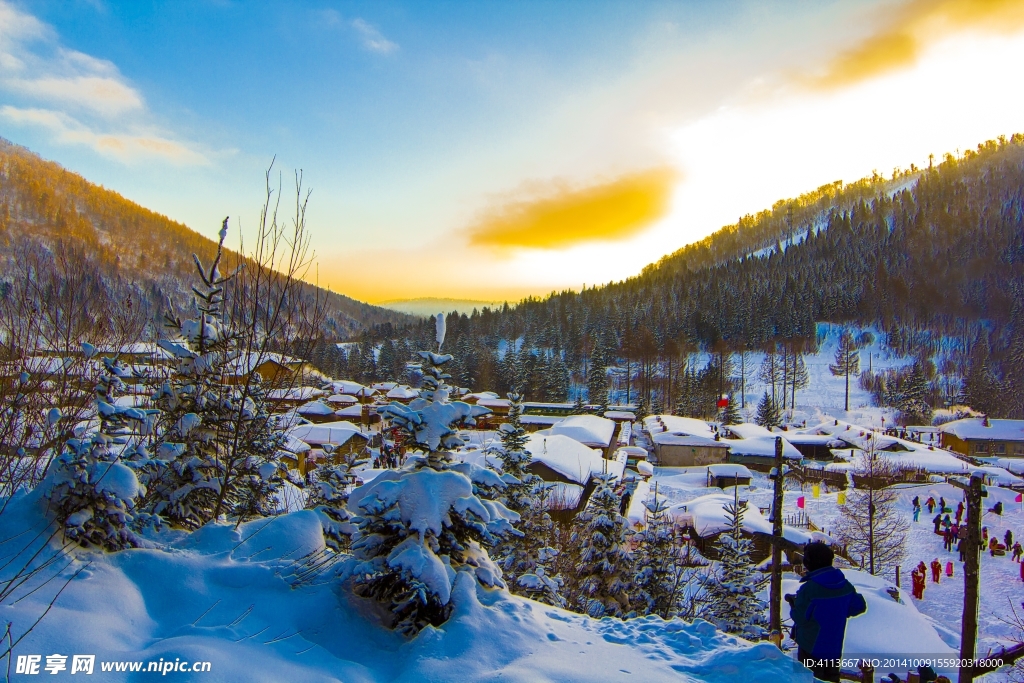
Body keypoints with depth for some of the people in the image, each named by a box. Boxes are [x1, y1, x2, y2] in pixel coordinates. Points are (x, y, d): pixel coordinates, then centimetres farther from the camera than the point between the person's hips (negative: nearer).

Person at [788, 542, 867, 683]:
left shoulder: (808, 588, -26)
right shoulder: (845, 585, -5)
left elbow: (799, 617, -21)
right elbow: (859, 607, 8)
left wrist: (793, 601, -3)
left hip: (811, 646, -6)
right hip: (835, 646, 6)